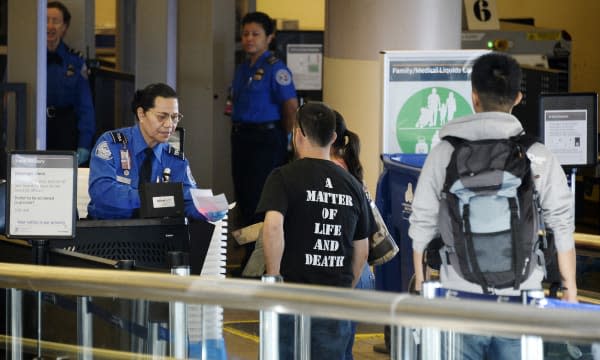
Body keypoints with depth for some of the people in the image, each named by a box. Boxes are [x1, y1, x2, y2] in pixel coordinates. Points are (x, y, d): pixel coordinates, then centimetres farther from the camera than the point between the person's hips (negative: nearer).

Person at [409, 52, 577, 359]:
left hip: (460, 293, 0)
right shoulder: (539, 158, -2)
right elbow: (562, 227, -1)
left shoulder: (445, 153, 0)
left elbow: (422, 225, 3)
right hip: (520, 299, 0)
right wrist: (570, 288, 9)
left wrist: (421, 286, 13)